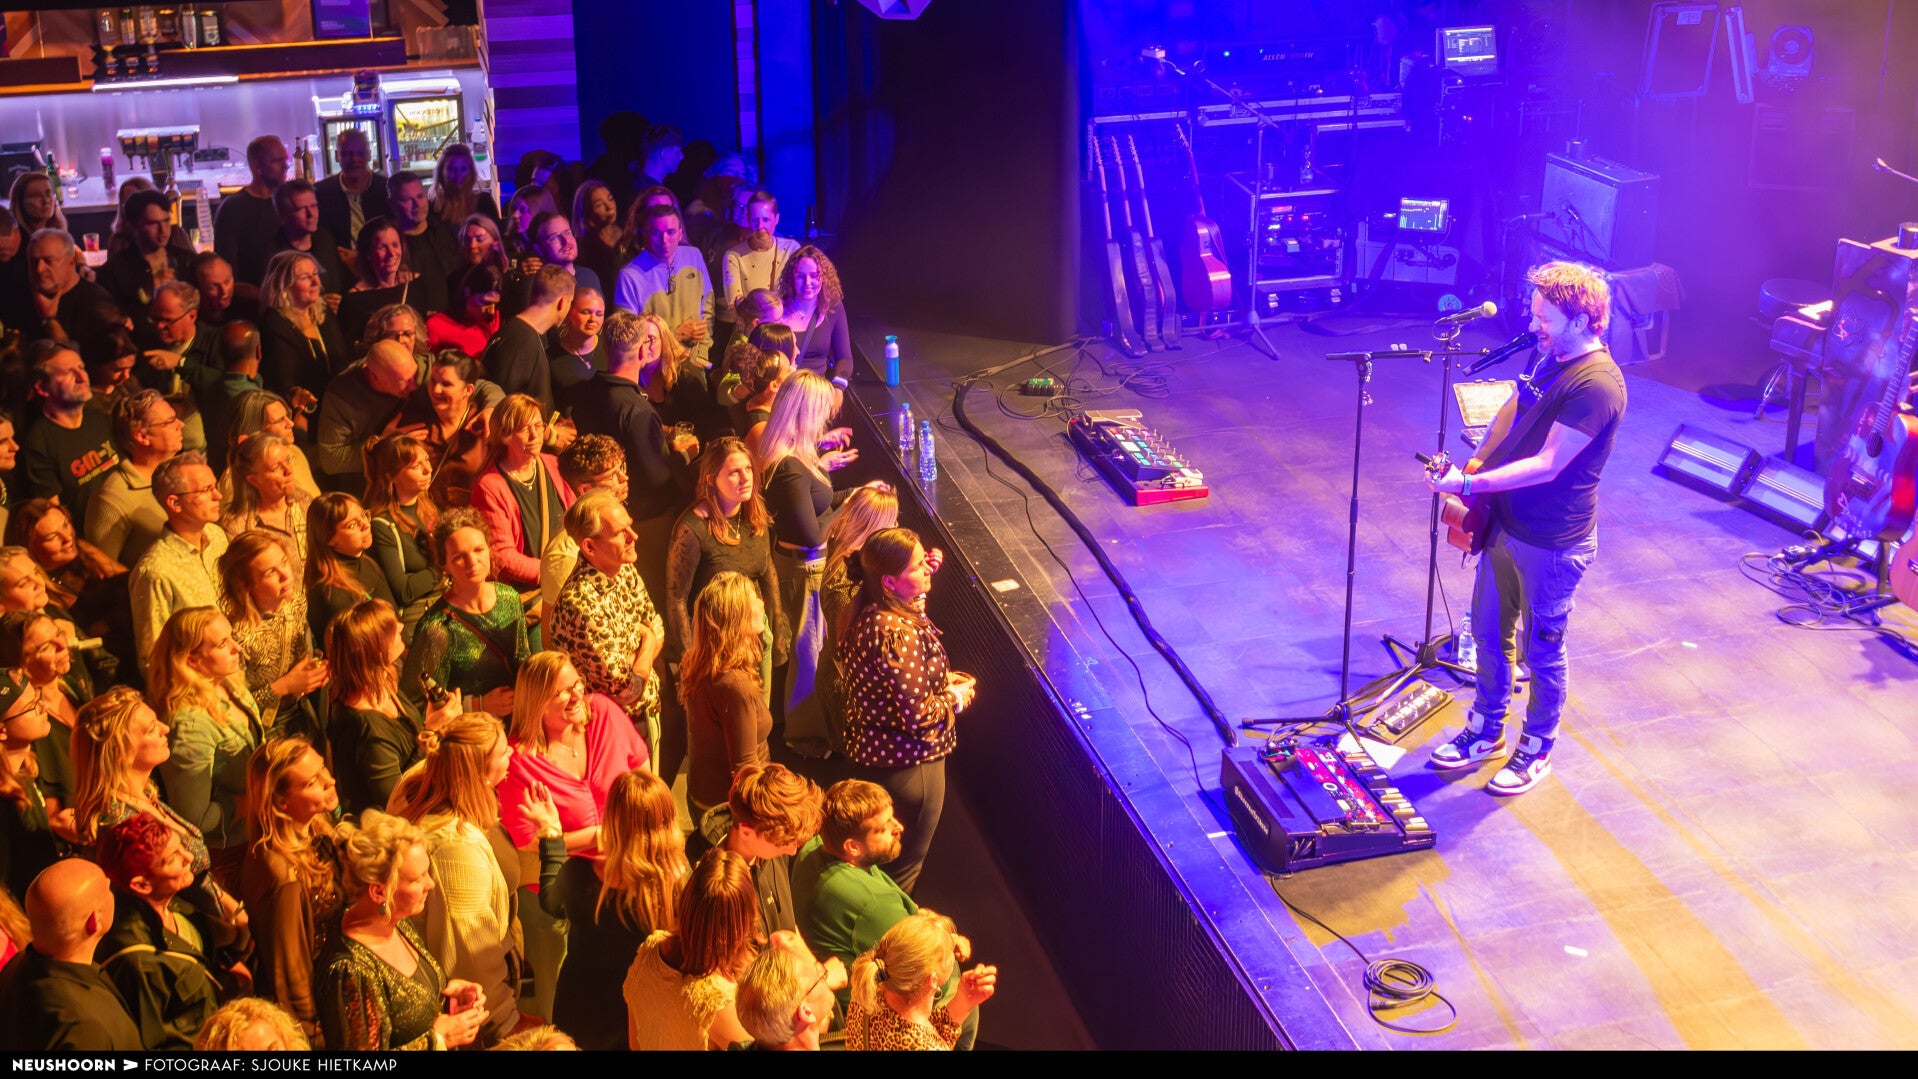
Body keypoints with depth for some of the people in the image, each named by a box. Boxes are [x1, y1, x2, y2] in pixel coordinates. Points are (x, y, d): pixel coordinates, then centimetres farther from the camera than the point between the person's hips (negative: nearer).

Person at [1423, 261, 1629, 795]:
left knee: (1540, 650, 10)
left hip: (1551, 544, -9)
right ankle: (1486, 730, 39)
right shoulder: (1552, 357, 4)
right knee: (1488, 632, 20)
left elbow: (1547, 466, -27)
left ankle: (1537, 749, 30)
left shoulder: (1596, 385, -26)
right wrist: (1474, 464, 6)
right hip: (1505, 525, 9)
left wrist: (1469, 484, -27)